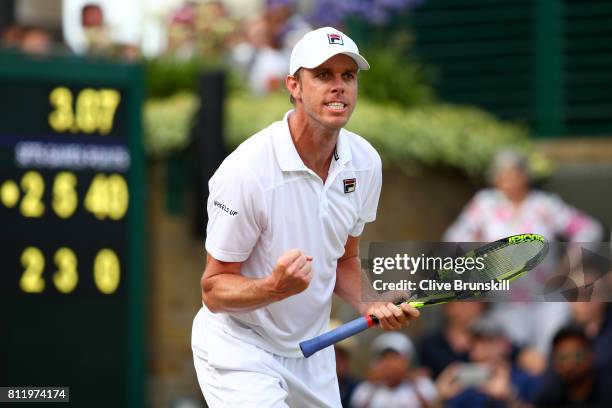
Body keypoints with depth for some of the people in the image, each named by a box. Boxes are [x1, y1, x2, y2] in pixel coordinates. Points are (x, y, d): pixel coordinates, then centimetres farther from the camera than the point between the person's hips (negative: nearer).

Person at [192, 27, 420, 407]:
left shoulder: (365, 162, -2)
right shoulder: (245, 171, -23)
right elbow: (214, 290, -17)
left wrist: (369, 304, -7)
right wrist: (275, 287, -35)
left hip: (313, 352, 7)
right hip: (240, 351, -7)